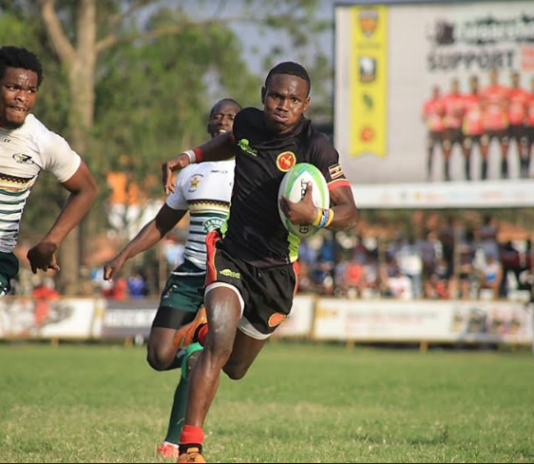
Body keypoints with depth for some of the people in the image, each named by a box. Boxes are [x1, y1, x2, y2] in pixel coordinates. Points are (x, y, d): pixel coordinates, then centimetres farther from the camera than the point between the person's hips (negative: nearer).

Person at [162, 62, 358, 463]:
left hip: (275, 270, 0)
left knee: (235, 368, 16)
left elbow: (349, 213, -19)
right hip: (231, 253, 0)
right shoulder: (248, 122, -3)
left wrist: (316, 216, -39)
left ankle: (206, 330, 51)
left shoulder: (316, 148, -15)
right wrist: (191, 157, 13)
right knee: (219, 345, -24)